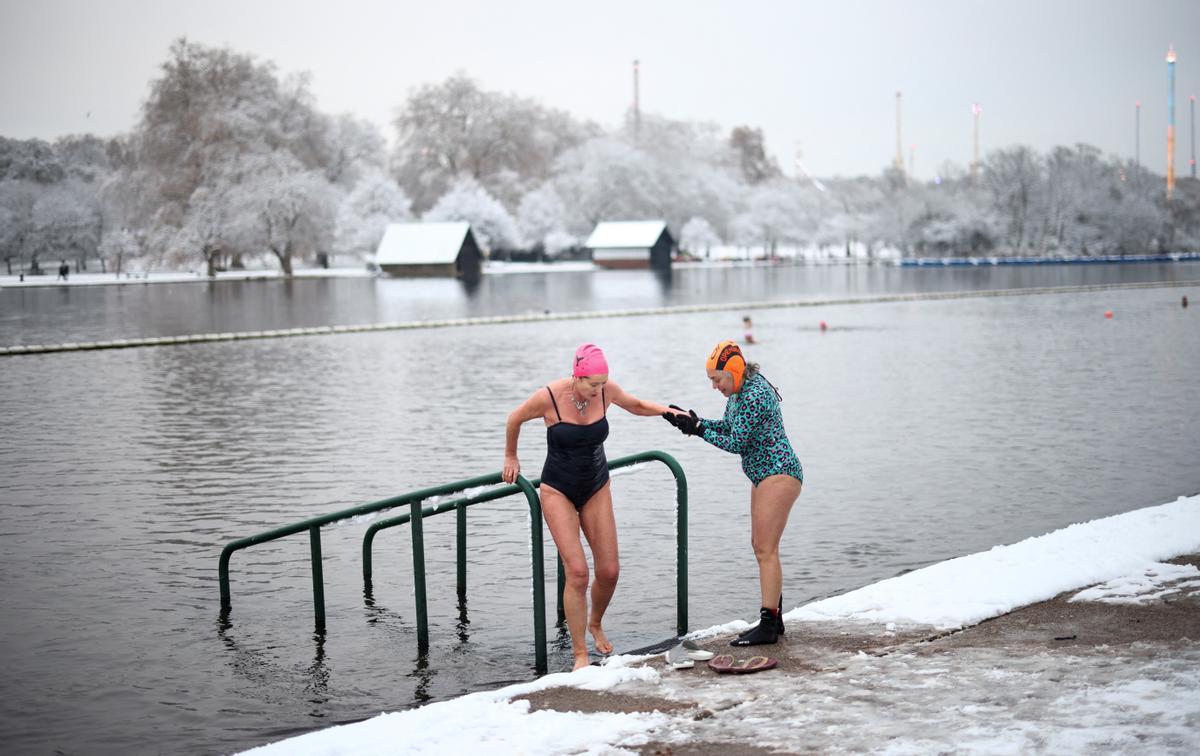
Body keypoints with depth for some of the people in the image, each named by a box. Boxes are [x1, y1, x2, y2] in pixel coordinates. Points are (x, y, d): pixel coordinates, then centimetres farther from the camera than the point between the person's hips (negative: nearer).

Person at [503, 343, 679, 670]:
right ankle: (580, 654, -5)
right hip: (558, 491, -4)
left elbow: (637, 405, 12)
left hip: (596, 488, 4)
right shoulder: (549, 397, -21)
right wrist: (510, 457, 14)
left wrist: (669, 411, -6)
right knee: (577, 572, -15)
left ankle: (596, 624, 33)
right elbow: (514, 419, -1)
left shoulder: (607, 390, -10)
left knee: (609, 571, 2)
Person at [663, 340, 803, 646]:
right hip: (765, 475, 11)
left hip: (778, 474, -11)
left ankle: (768, 626, -9)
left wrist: (699, 430, -11)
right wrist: (695, 420, 6)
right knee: (762, 546, 14)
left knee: (765, 549, -11)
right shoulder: (738, 392, 10)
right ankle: (774, 619, 21)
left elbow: (737, 442, -18)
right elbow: (728, 426, 19)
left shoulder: (754, 396, -21)